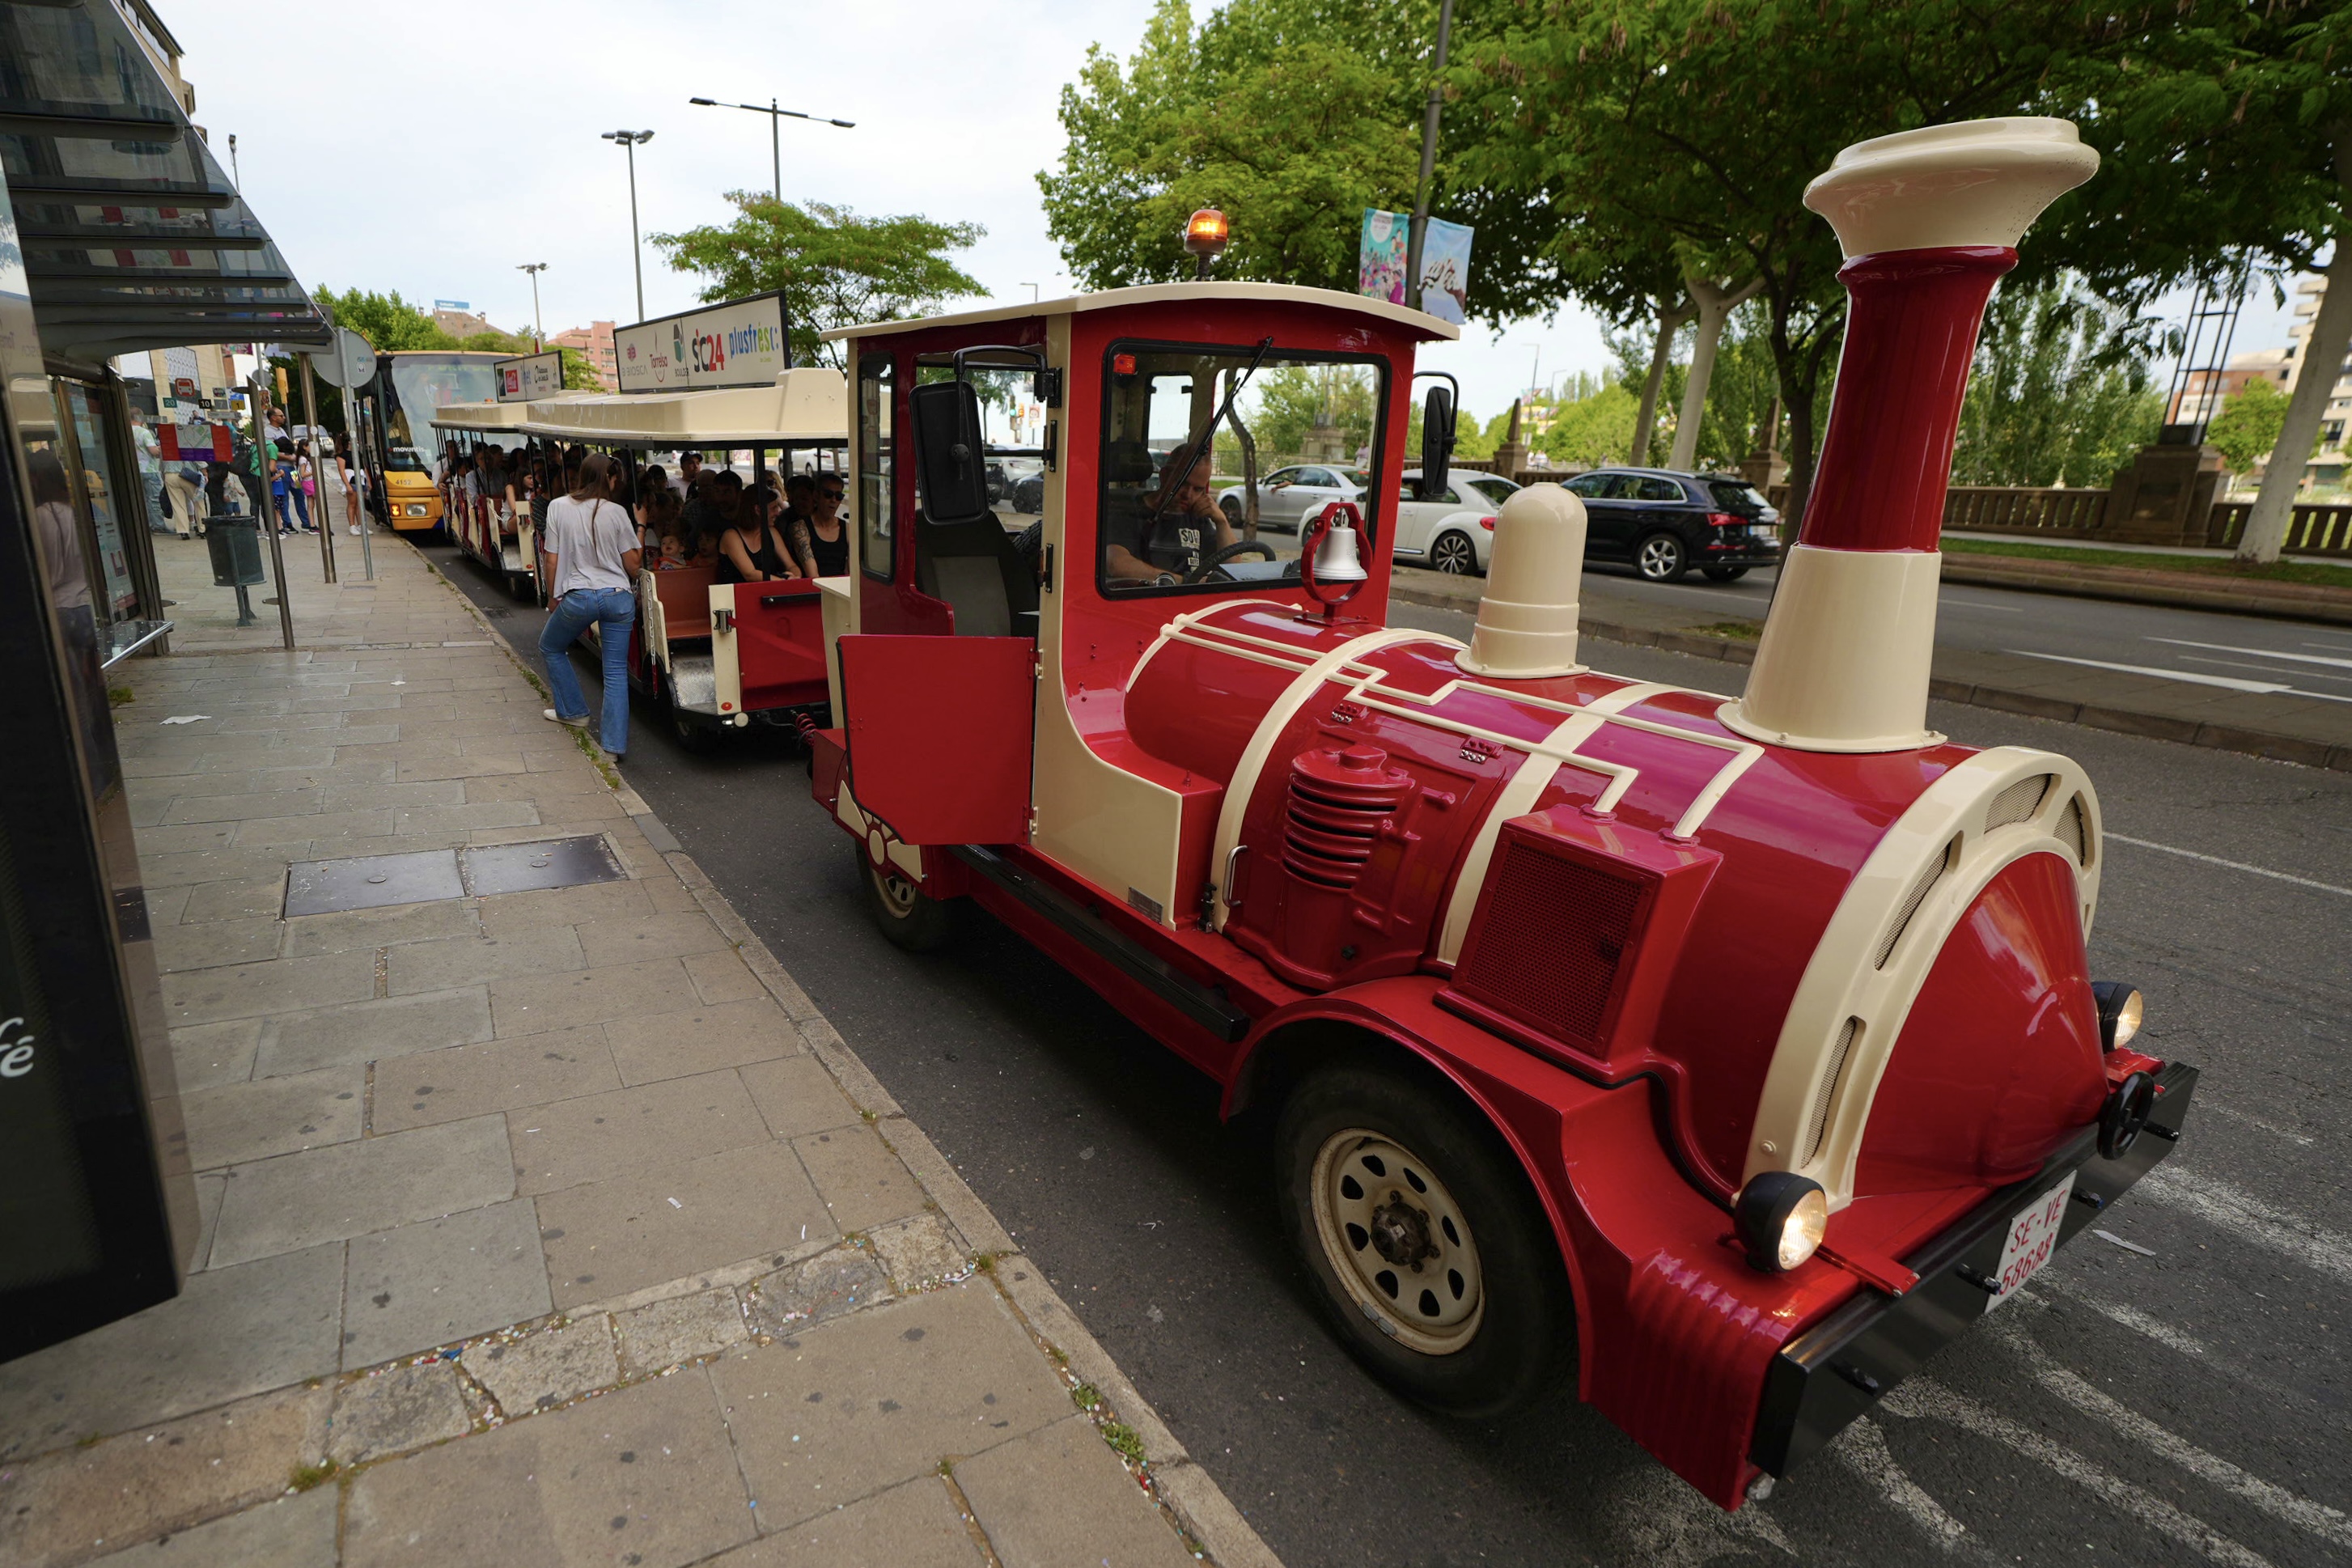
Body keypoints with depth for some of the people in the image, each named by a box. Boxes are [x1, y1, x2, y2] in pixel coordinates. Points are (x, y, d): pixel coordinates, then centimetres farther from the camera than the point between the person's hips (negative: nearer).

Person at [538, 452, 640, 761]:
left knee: (550, 648, 28)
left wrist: (552, 597, 15)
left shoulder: (559, 507, 0)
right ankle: (615, 744, 1)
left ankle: (573, 712, 35)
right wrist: (640, 528, 14)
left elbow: (552, 560, 3)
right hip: (618, 597, 0)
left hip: (577, 596, 0)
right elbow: (633, 565, 1)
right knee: (616, 671, 4)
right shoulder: (617, 512, -2)